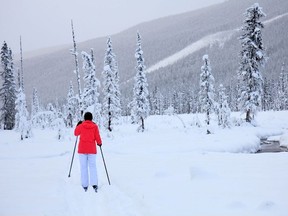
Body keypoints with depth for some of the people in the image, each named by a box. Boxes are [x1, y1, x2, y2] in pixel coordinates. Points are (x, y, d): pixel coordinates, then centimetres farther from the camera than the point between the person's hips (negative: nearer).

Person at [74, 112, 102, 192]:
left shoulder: (81, 126, -3)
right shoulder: (95, 126, -4)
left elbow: (76, 133, 14)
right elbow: (97, 137, -4)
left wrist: (78, 125, 27)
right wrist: (99, 143, 16)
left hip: (82, 149, 0)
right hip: (92, 149, 0)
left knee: (83, 167, 5)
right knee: (92, 166, 4)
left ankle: (85, 185, 4)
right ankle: (94, 183, -12)